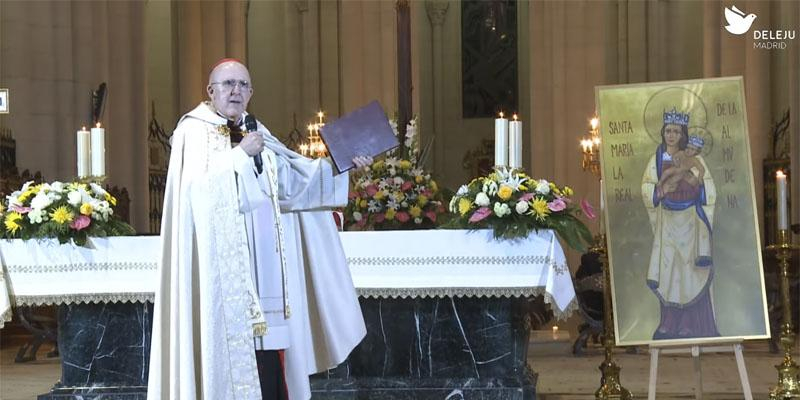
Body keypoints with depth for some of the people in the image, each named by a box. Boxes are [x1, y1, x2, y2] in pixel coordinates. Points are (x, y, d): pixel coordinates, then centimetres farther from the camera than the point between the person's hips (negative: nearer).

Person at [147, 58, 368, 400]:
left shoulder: (256, 134, 18)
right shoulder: (194, 131, -2)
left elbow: (295, 177, 12)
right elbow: (197, 187, -17)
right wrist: (240, 153, -14)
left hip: (264, 269, 6)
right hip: (223, 270, -6)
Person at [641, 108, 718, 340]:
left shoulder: (694, 157, -1)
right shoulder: (657, 159, 7)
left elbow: (708, 191, -3)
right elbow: (647, 190, 6)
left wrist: (696, 183, -22)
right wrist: (662, 190, -13)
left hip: (690, 219, -2)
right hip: (668, 221, 2)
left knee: (692, 269, -4)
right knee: (668, 268, 0)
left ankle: (692, 324, 0)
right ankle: (670, 324, 6)